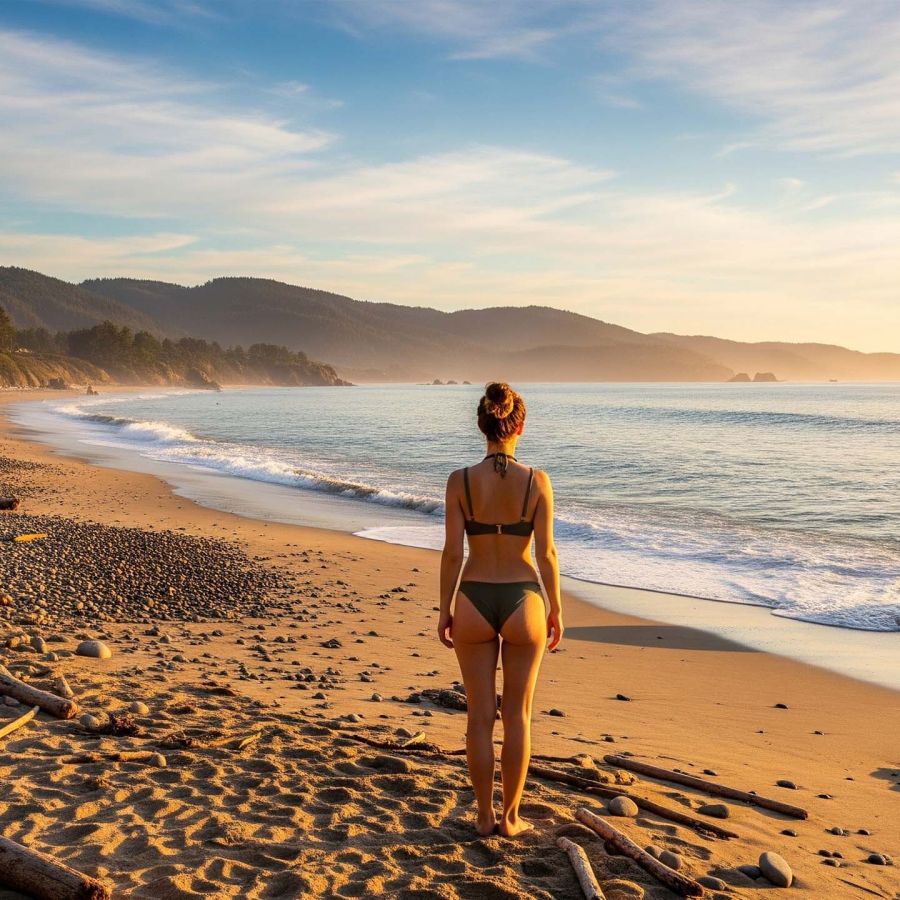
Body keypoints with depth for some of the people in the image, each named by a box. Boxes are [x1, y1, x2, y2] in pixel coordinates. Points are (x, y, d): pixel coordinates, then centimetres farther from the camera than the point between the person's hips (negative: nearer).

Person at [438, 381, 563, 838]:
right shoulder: (537, 481, -10)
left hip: (474, 603, 1)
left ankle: (485, 816, 22)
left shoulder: (460, 480, -9)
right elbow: (546, 552, -7)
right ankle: (510, 817, 22)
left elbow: (452, 552, -6)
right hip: (522, 603, 0)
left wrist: (445, 609, 5)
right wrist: (555, 609, 5)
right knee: (517, 716, 13)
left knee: (480, 716, 13)